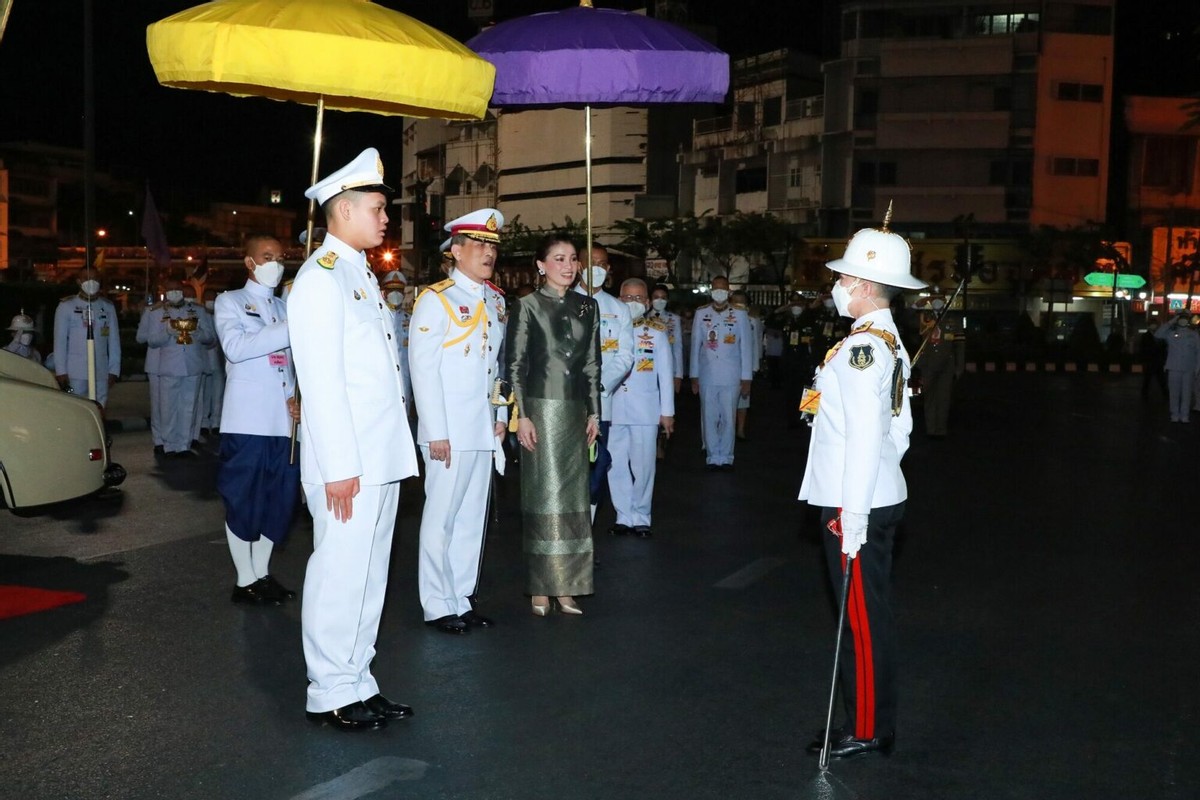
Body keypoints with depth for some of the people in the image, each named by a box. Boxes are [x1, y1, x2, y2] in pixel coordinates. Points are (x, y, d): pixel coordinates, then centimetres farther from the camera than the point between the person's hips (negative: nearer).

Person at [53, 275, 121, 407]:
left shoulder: (108, 307, 11)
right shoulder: (66, 306, 4)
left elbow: (114, 340, 11)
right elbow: (60, 341, 2)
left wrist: (114, 370, 4)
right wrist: (60, 371, -4)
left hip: (101, 373, 2)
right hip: (75, 373, -2)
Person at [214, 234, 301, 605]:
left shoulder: (286, 307, 19)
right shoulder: (230, 302, 1)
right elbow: (235, 348, -18)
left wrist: (297, 394, -1)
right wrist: (290, 329, -25)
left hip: (284, 420, 6)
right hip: (247, 420, -6)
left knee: (280, 497, 8)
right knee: (243, 498, 0)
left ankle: (262, 573, 21)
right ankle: (245, 580, 10)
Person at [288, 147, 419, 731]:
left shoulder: (361, 275, 19)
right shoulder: (321, 278, -10)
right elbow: (319, 381, -17)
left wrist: (388, 455, 15)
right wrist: (338, 466, -20)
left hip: (382, 458, 9)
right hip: (348, 464, -9)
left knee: (369, 576, 14)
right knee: (340, 575, -1)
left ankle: (358, 683, 24)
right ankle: (331, 695, 11)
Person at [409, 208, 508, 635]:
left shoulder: (496, 301, 13)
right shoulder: (436, 299, -8)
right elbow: (423, 368, -13)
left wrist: (502, 416, 10)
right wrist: (436, 433, -16)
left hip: (485, 431, 7)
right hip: (449, 432, -7)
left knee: (473, 517, 12)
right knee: (441, 517, 1)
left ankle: (462, 598, 22)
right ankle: (438, 607, 10)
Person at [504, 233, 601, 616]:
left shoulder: (587, 307, 11)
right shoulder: (526, 306, -2)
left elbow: (592, 364, 13)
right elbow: (514, 364, -5)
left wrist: (594, 412, 9)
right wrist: (521, 415, -11)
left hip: (575, 411, 5)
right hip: (541, 409, -5)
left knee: (574, 496, 6)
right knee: (545, 495, -3)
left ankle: (565, 587, 14)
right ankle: (541, 588, 7)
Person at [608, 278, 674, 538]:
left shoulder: (657, 332, 5)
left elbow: (665, 373, 5)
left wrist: (667, 411, 3)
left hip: (645, 410, -1)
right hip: (613, 408, 1)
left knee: (643, 466, 1)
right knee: (616, 465, 4)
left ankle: (641, 518, 14)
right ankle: (624, 516, 16)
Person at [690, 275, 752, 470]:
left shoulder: (739, 315, 1)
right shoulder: (701, 314, 5)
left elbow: (745, 348, 1)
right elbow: (695, 346, 7)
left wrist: (746, 379, -1)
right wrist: (694, 376, 5)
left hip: (731, 377, -1)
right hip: (707, 376, 1)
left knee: (728, 418, 3)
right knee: (709, 417, 4)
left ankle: (726, 457, 13)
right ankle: (713, 457, 13)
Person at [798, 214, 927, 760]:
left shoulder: (861, 347, -19)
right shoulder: (890, 342, 12)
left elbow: (865, 436, -23)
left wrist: (853, 515, -21)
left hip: (857, 506, -10)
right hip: (881, 498, 10)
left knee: (863, 619, 0)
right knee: (868, 616, 17)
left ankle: (868, 730, 11)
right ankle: (871, 719, 28)